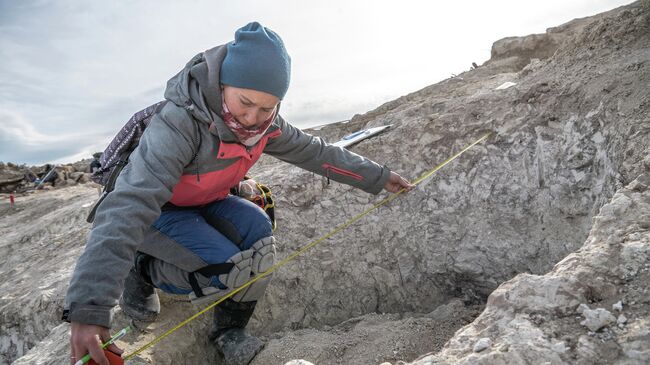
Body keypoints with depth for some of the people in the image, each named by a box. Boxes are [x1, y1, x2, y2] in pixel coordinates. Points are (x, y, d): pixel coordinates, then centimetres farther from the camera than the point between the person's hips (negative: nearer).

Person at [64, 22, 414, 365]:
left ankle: (230, 330, -1)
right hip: (155, 211, -6)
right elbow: (128, 209, -45)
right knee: (229, 271, -24)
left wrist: (378, 177, 1)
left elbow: (316, 152, -2)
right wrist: (88, 308, -52)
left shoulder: (265, 123, -15)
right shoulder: (178, 124, -37)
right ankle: (141, 272, 2)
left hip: (206, 203, 6)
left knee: (258, 231, -21)